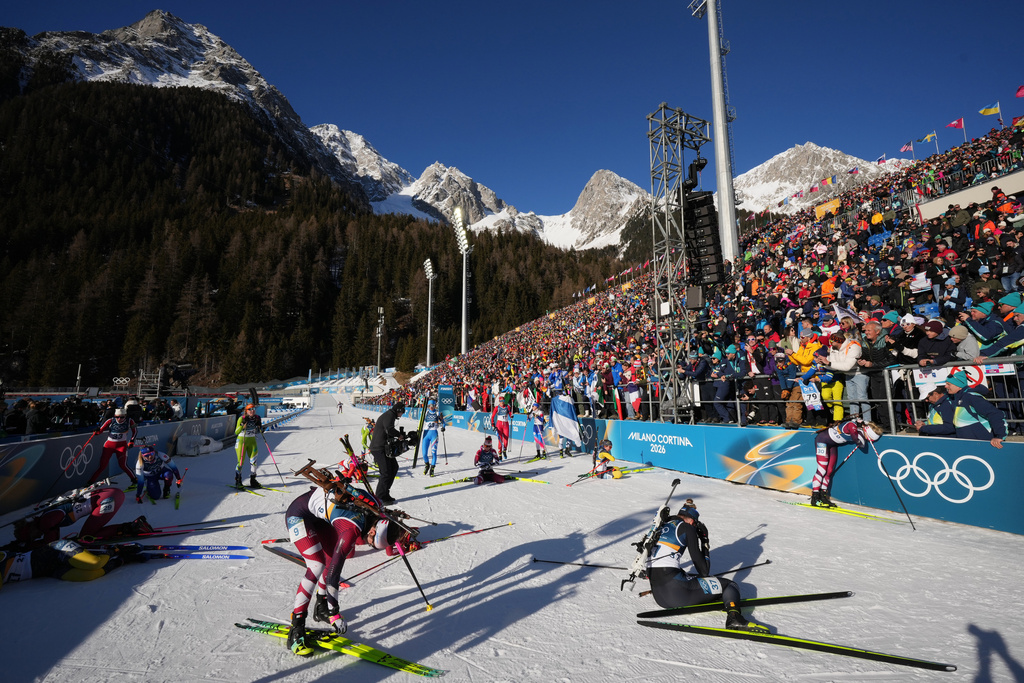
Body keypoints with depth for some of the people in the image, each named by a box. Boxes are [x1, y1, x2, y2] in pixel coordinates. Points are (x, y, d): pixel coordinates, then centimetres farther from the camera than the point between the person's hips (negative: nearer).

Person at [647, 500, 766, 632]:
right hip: (674, 589, -7)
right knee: (729, 585, 4)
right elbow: (704, 571, 1)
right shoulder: (686, 528, 0)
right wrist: (705, 541, 12)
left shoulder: (663, 526, 19)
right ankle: (733, 617, -22)